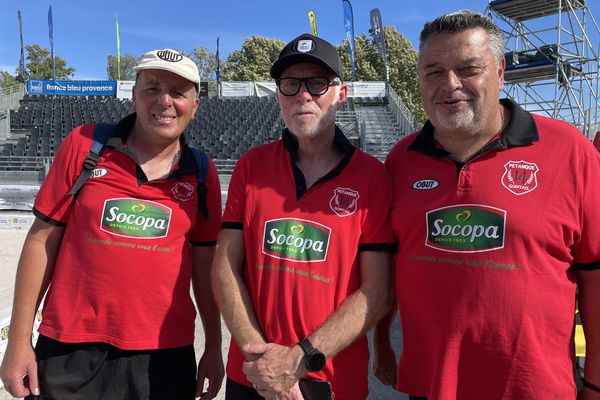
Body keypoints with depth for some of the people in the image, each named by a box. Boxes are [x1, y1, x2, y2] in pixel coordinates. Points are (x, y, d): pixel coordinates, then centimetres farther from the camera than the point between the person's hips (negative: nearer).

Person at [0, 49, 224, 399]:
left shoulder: (202, 174, 0)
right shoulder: (84, 144, -3)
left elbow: (204, 263, 5)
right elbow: (43, 240, 0)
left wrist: (214, 348, 8)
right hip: (71, 353, 0)